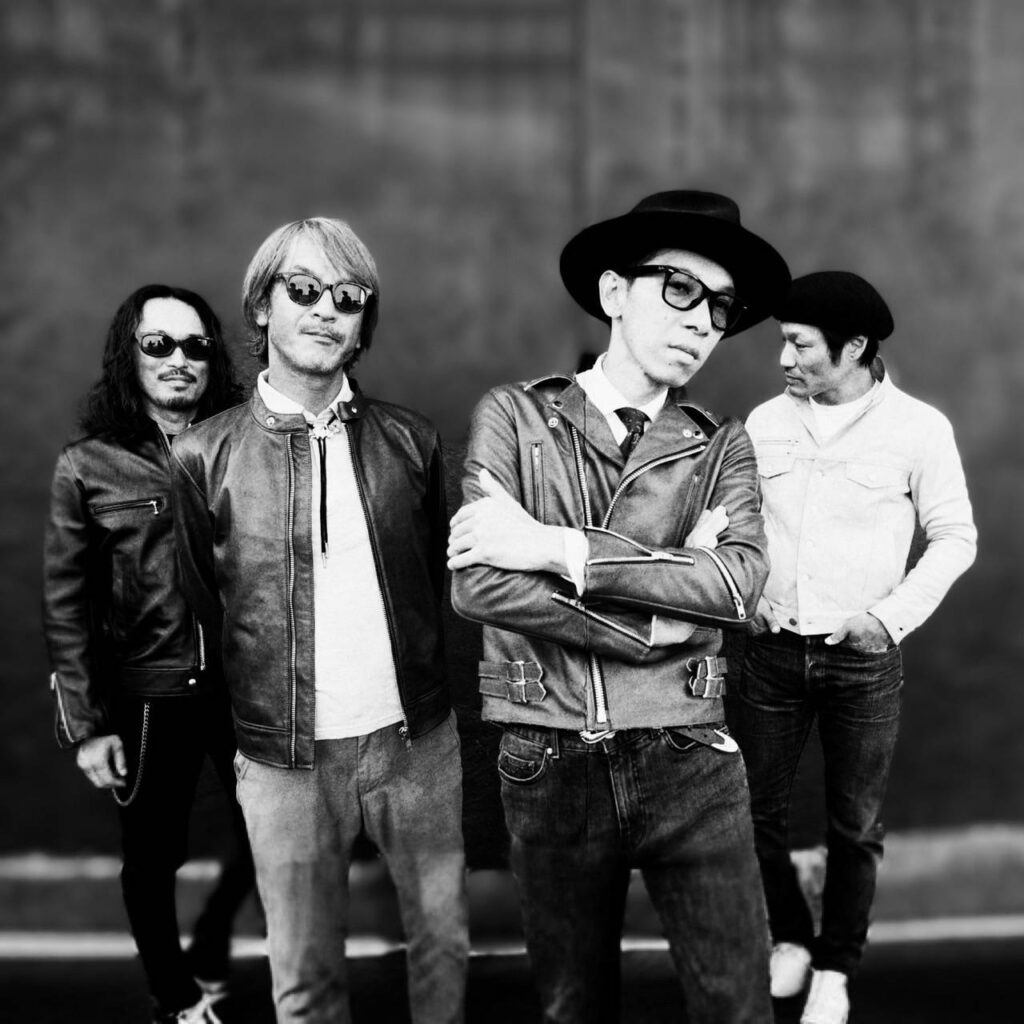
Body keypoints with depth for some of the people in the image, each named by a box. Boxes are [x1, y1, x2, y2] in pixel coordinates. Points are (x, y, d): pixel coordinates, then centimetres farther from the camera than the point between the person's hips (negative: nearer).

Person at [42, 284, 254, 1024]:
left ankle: (209, 955, 36)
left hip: (245, 684, 1)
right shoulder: (88, 467, -4)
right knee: (154, 853, 13)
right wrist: (86, 725, -6)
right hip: (148, 694, -1)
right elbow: (66, 606, -3)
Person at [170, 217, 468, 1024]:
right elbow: (202, 608, 5)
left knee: (444, 942, 15)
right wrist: (252, 706, 6)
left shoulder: (410, 440, 0)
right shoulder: (205, 457, -4)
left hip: (418, 741, 2)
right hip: (284, 759, -1)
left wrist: (421, 680, 9)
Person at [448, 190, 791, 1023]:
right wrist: (656, 624, -13)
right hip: (550, 766, 0)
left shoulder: (722, 446, 5)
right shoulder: (515, 416, 0)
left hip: (688, 762, 1)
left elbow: (741, 580, -14)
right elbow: (478, 584, -14)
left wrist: (561, 549, -18)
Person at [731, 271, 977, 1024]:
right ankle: (790, 939, 32)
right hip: (774, 651, 3)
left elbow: (955, 538, -2)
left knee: (855, 826, 7)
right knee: (755, 811, 8)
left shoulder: (918, 427, -6)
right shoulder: (766, 421, 2)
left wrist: (892, 616, -11)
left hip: (863, 659, -2)